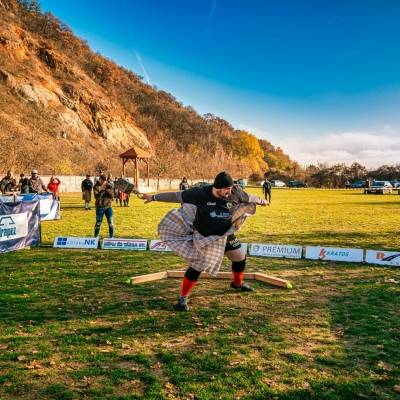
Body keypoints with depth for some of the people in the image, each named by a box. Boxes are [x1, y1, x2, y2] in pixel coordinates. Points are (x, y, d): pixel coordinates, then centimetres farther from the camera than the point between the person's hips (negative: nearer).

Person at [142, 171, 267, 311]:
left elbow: (248, 198, 8)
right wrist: (153, 197, -12)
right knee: (196, 267, -9)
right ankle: (183, 298, 8)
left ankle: (238, 283, 48)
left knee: (240, 258, 16)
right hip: (203, 237, -5)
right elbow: (176, 196, -16)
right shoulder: (200, 193, -23)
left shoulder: (236, 193, -14)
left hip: (225, 235, 5)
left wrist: (261, 201, 25)